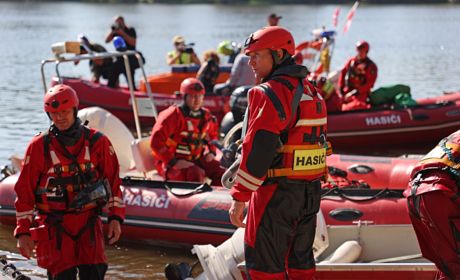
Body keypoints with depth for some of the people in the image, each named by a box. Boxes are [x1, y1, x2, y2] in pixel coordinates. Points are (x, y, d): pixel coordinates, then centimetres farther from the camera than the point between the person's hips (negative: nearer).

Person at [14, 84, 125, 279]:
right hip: (54, 226, -1)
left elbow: (113, 181, 9)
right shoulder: (39, 146, -1)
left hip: (89, 223, 1)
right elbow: (24, 190, 2)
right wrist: (23, 231, -1)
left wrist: (115, 217, 1)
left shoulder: (97, 142, 3)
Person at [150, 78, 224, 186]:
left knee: (220, 171, -9)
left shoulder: (206, 117, 6)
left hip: (194, 160, 7)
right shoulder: (174, 115, -16)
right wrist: (174, 162, -25)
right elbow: (156, 142, -22)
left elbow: (212, 135, 30)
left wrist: (210, 151, 10)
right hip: (170, 163, -7)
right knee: (195, 174, -34)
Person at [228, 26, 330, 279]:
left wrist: (239, 197, -17)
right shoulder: (311, 92, 14)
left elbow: (257, 149, -20)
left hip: (276, 192, -9)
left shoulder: (269, 93, -14)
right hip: (311, 192, 9)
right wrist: (308, 190, 20)